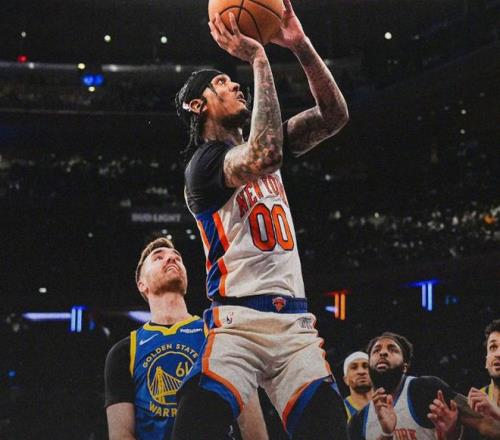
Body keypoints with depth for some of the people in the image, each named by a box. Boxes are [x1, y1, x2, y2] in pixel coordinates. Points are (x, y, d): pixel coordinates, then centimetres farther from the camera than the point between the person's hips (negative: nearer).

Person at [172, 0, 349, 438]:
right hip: (238, 320, -6)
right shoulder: (204, 161, -1)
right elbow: (263, 157, -23)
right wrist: (258, 58, -17)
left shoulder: (260, 142, 21)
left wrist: (301, 45, -3)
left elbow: (334, 116, 10)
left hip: (295, 321, 6)